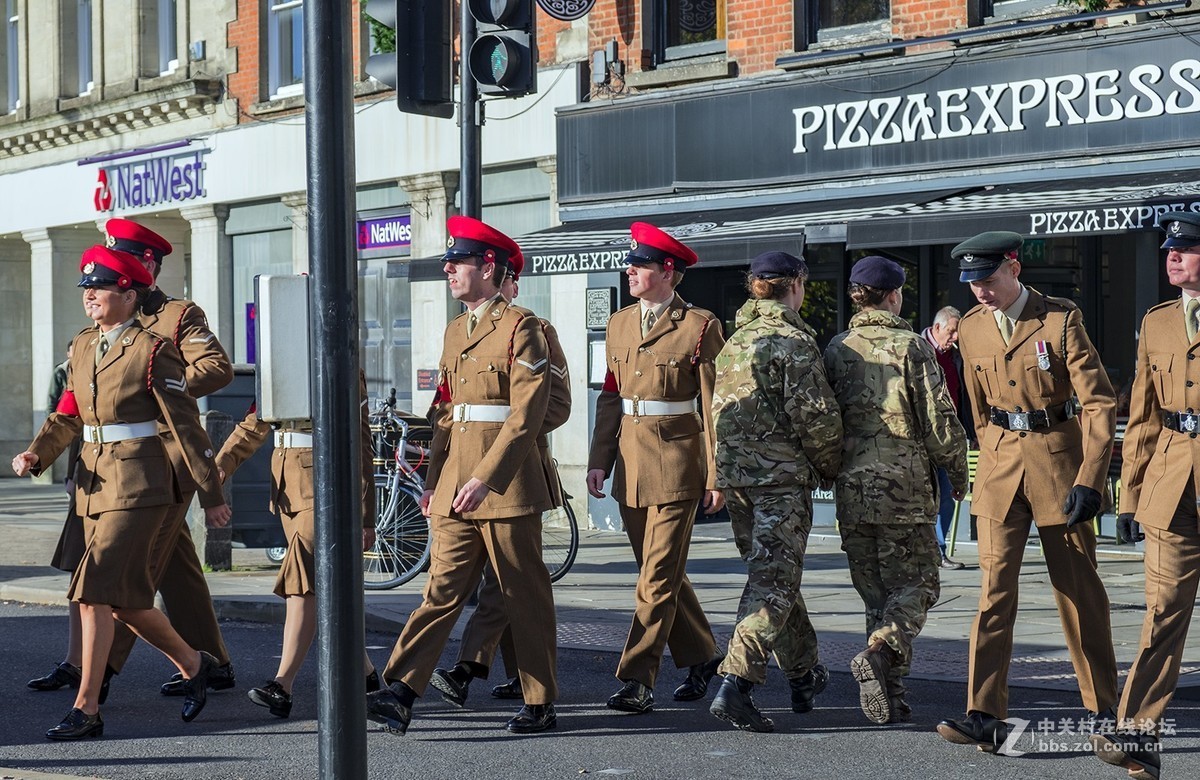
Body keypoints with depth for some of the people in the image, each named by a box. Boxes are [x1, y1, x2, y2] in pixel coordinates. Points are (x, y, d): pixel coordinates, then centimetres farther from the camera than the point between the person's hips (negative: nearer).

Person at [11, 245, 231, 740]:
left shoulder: (152, 351, -10)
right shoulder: (83, 347, 12)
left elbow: (185, 425, -9)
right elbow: (67, 416, 14)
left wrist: (212, 495, -7)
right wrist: (36, 454, -5)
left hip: (139, 487, -8)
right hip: (94, 483, 8)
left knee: (96, 595, -13)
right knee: (124, 601, 11)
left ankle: (86, 709, -8)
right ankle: (194, 664, 31)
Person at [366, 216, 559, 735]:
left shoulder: (521, 327, -7)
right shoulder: (455, 330, 17)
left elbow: (526, 415, -15)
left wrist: (485, 477, -21)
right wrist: (433, 478, 16)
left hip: (505, 483, -7)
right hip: (454, 484, 7)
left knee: (525, 595, 2)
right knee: (442, 589, 0)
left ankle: (541, 704, 11)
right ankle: (400, 694, -8)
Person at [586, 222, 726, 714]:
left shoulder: (700, 326, -6)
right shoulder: (619, 324, 12)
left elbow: (713, 405, -7)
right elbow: (610, 397, 15)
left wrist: (716, 475, -9)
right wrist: (599, 461, 8)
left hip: (676, 460, -7)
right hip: (630, 461, 7)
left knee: (659, 577, -7)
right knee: (660, 574, 13)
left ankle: (636, 679, -5)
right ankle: (701, 657, 29)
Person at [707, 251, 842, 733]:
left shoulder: (733, 342, 14)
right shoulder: (793, 341, -10)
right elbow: (815, 416, -15)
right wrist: (829, 468, 0)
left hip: (734, 474, 8)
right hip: (781, 477, -8)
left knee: (772, 575, 18)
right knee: (773, 582, -8)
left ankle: (804, 675, 30)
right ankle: (735, 686, -19)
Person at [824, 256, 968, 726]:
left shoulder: (836, 350, 7)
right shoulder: (910, 346, -6)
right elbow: (939, 420, -7)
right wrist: (957, 472, 6)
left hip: (851, 489, 4)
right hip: (904, 488, -4)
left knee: (876, 593, 11)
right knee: (916, 585, 3)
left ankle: (889, 697, 7)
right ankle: (880, 655, -23)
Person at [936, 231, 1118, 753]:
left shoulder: (1060, 319, -9)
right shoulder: (971, 328, 4)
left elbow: (1100, 404, -10)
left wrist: (1088, 479, -17)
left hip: (1058, 459, -3)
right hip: (1000, 465, 3)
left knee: (1079, 589, 6)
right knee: (995, 588, -7)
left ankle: (1103, 709, 20)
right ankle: (985, 716, -11)